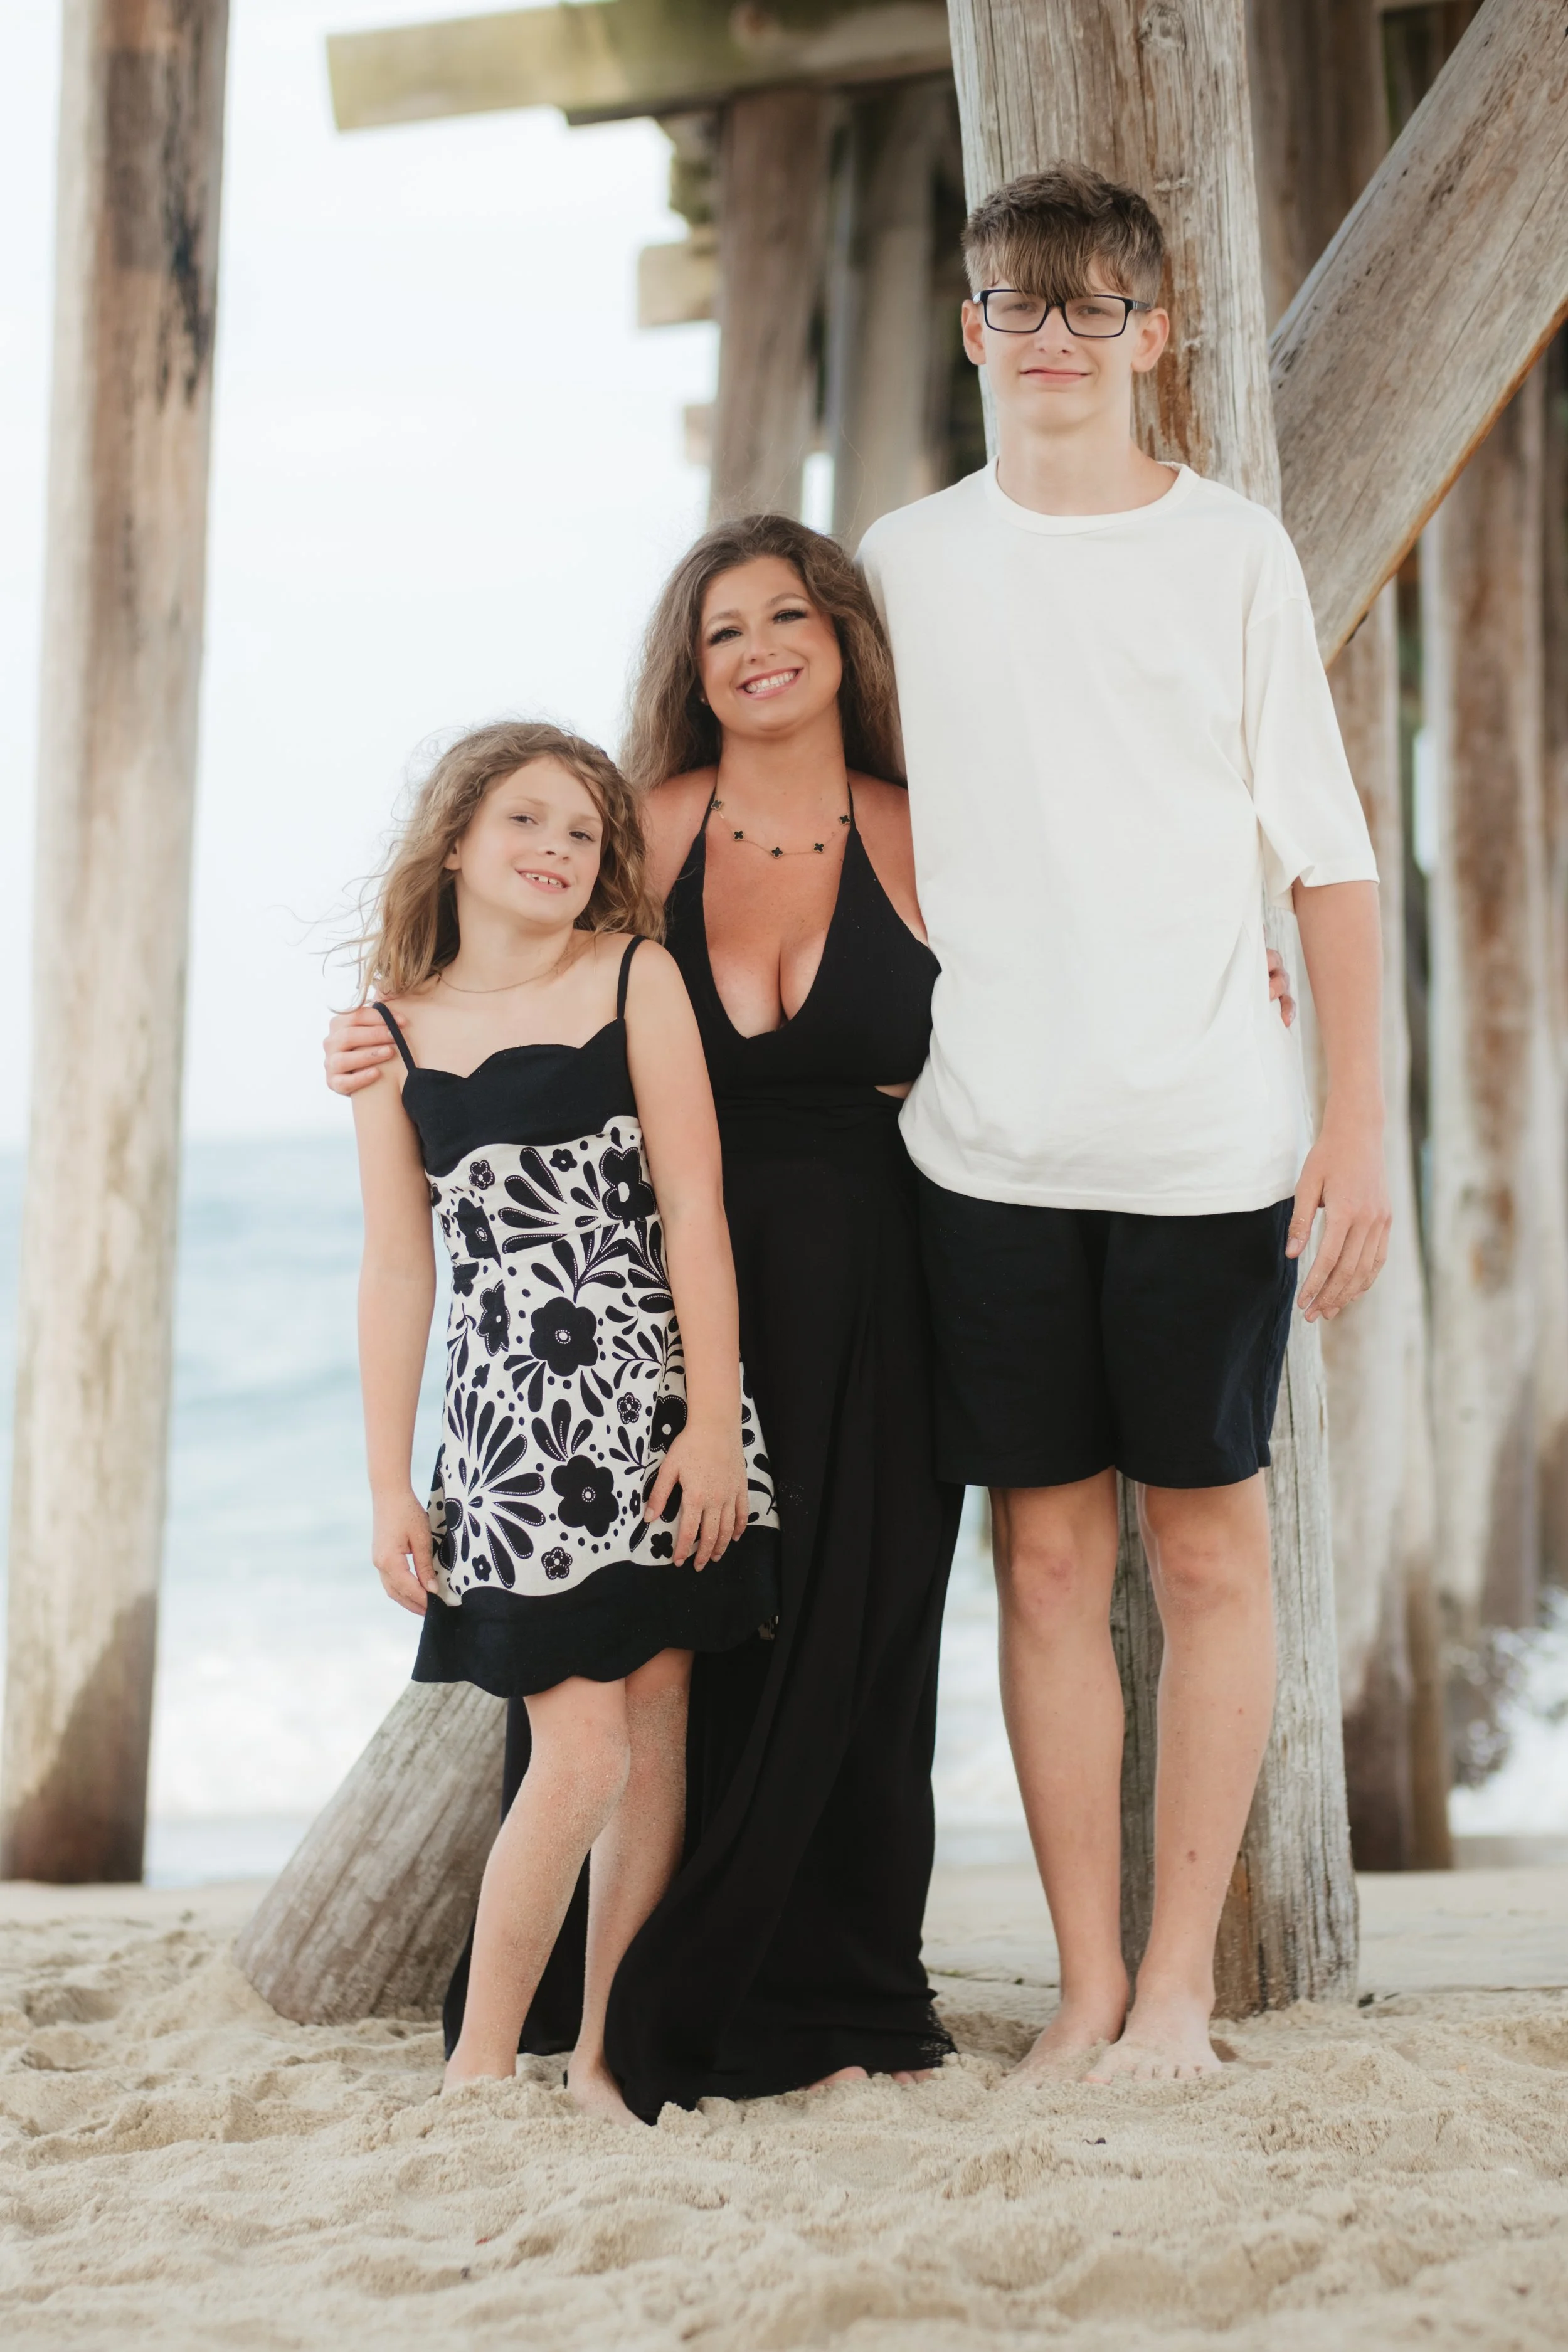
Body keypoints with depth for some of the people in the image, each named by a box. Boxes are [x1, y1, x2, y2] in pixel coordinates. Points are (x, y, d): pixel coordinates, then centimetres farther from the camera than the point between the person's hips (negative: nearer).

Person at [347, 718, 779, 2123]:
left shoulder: (635, 979, 4)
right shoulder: (398, 1033, 7)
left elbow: (693, 1205, -1)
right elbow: (396, 1271, 8)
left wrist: (714, 1420, -7)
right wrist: (392, 1488, 7)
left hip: (655, 1401, 1)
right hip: (513, 1417, -1)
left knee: (654, 1730, 3)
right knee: (580, 1752, -8)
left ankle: (608, 2053, 15)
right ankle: (479, 2064, 7)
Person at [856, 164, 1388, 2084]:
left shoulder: (1233, 554, 4)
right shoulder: (908, 560, 9)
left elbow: (1327, 852, 3)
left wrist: (1359, 1121, -3)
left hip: (1208, 1133, -1)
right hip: (989, 1142, 1)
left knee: (1206, 1544, 3)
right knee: (1044, 1549, 4)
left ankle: (1180, 1979, 13)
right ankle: (1087, 1980, 14)